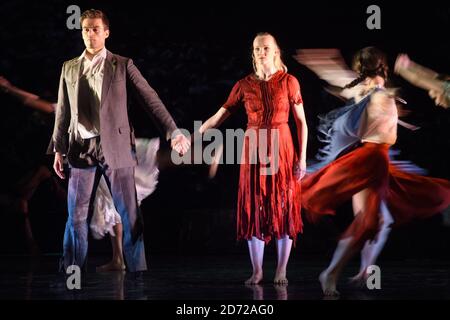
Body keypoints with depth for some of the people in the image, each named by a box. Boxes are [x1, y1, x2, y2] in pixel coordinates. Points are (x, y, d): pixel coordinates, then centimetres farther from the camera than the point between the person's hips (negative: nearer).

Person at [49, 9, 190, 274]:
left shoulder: (123, 65, 2)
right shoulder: (69, 68, 11)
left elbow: (150, 98, -3)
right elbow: (63, 112, 14)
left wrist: (174, 131, -12)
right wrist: (59, 150, 10)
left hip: (116, 146, -2)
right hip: (82, 149, 2)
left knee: (130, 214, -2)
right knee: (77, 216, 6)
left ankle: (138, 269, 5)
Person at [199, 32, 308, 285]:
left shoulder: (289, 82, -2)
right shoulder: (244, 85, 4)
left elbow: (302, 122, -1)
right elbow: (219, 116, 6)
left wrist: (302, 157, -8)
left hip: (282, 149, -2)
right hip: (254, 150, 2)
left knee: (284, 209, 1)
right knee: (254, 210, 2)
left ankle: (281, 271, 10)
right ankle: (257, 271, 9)